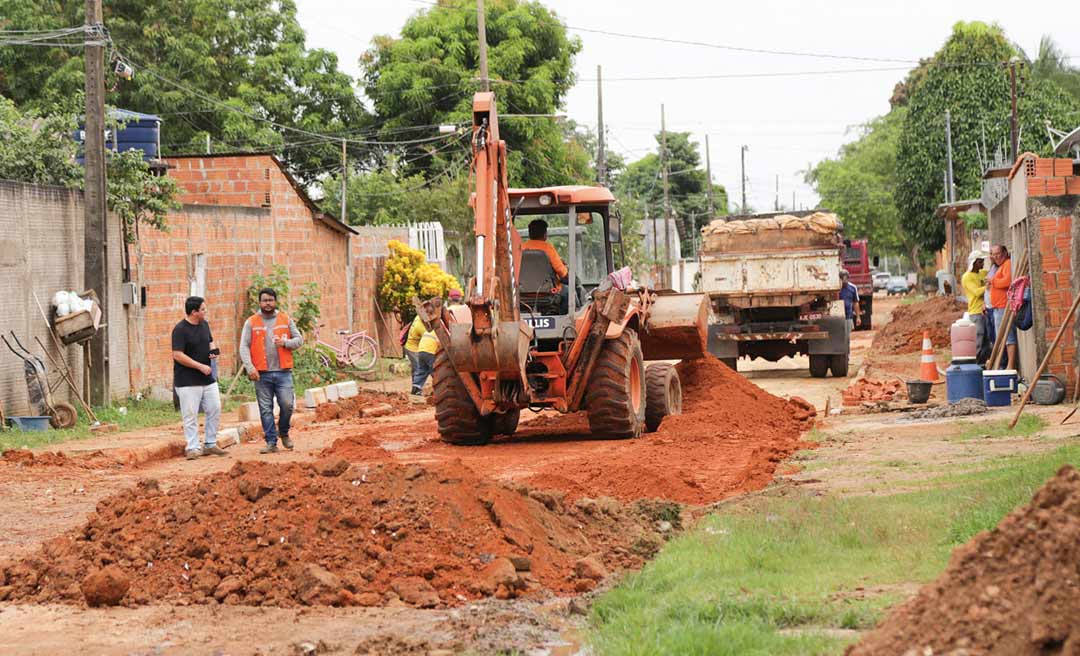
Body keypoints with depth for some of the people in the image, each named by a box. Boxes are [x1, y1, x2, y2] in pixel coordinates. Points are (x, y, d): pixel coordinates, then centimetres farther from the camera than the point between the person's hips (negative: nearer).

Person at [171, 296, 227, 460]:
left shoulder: (204, 324, 10)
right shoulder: (180, 330, -14)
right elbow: (177, 355, -18)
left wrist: (213, 349, 2)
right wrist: (200, 366, -19)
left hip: (208, 379, 7)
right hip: (187, 381, -7)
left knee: (215, 410, 7)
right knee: (190, 416, -3)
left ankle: (210, 444, 19)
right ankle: (192, 448, 3)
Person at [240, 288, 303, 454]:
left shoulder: (285, 320, 9)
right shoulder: (251, 322, 4)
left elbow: (299, 339, 10)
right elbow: (244, 347, -1)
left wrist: (285, 343, -11)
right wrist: (250, 368, -13)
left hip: (283, 372, 1)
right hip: (262, 374, -1)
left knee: (287, 404, -8)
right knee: (266, 409, 0)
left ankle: (283, 432, 18)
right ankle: (271, 442, 6)